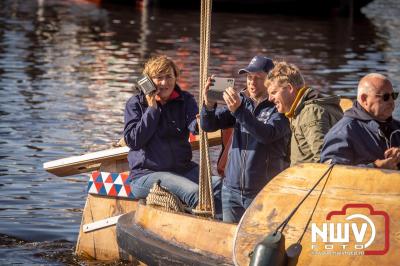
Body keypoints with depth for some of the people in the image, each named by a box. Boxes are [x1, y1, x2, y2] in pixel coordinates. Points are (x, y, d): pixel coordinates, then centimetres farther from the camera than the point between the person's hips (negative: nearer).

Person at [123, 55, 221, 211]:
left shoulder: (185, 100, 10)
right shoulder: (136, 103, 3)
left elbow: (195, 126, -11)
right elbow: (132, 141, -8)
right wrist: (152, 109, -9)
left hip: (183, 168, 4)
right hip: (146, 173, -4)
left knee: (220, 185, -23)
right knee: (193, 191, -30)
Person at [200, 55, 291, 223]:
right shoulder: (240, 101, 8)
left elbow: (268, 134, -25)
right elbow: (208, 126, 4)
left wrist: (239, 111, -34)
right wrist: (209, 105, -18)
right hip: (232, 189, 5)